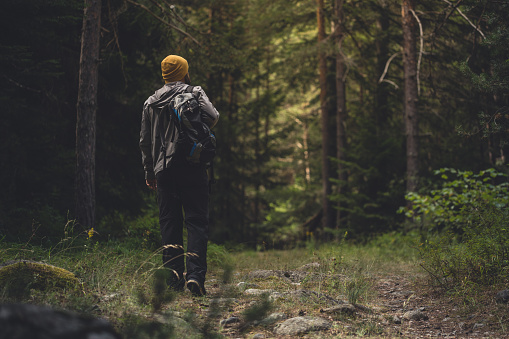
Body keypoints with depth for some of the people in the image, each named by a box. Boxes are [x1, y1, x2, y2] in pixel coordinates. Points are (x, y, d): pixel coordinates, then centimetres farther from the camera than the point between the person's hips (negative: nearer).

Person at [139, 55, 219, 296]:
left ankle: (174, 277, 6)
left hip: (163, 170, 4)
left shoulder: (151, 102, 15)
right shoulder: (194, 93, 2)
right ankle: (195, 275, -14)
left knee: (169, 223, 9)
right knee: (197, 222, -2)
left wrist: (149, 173, 24)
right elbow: (212, 116, -15)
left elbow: (144, 141, 17)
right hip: (192, 167, -4)